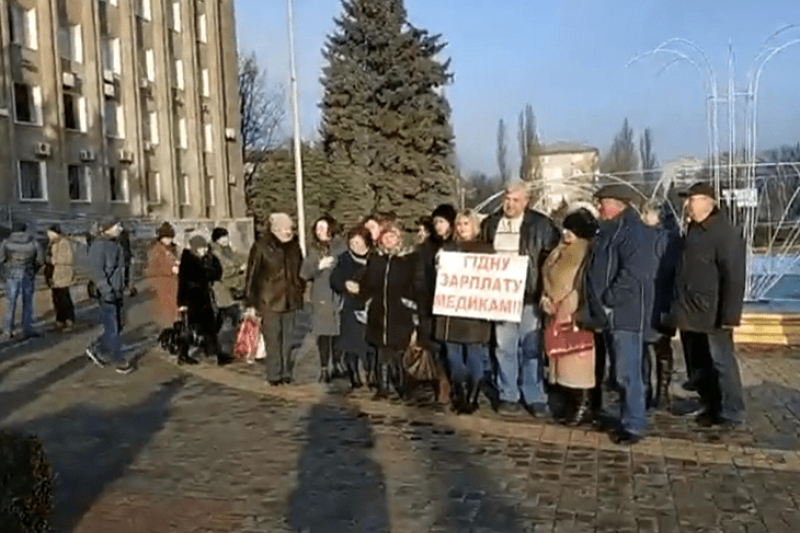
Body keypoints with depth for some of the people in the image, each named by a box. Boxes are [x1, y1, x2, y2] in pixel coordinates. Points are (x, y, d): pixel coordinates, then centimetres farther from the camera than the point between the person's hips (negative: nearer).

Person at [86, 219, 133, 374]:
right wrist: (107, 291, -22)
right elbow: (96, 271, -20)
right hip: (106, 294, -9)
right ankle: (119, 361, 6)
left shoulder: (115, 244, 14)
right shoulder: (99, 245, -14)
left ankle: (96, 350, 28)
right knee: (112, 328, -2)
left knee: (118, 326, 13)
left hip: (116, 292, 9)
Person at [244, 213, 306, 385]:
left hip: (291, 300, 5)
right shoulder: (261, 246, -6)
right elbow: (251, 274, -5)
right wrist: (250, 302, -7)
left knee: (289, 340, 8)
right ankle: (274, 374, 7)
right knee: (273, 340, -2)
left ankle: (287, 372, 19)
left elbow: (300, 269, 20)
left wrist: (301, 288, 13)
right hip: (269, 301, -4)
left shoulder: (294, 245, 9)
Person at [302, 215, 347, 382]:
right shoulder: (314, 250, 10)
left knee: (338, 331, 0)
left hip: (339, 296, -1)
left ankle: (338, 365, 16)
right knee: (323, 333, 0)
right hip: (320, 298, 2)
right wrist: (319, 266, -11)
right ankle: (324, 369, 6)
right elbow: (305, 273, 3)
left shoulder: (341, 247, 3)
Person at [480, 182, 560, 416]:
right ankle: (508, 395, 18)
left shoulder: (541, 224, -1)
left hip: (529, 296, -3)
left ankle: (535, 397, 11)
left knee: (532, 348, 2)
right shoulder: (490, 224, 9)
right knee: (504, 348, 8)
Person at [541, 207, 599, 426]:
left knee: (577, 357, -6)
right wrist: (547, 298, 3)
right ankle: (572, 404, 18)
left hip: (575, 313, -8)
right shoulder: (561, 252, 15)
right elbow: (549, 277, 17)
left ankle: (584, 406, 2)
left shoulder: (586, 253, -9)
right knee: (564, 357, 10)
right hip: (558, 312, 8)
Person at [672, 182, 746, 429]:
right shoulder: (693, 230, 13)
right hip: (690, 314, 9)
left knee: (722, 363, 0)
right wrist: (680, 308, 17)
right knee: (700, 365, 15)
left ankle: (731, 413, 11)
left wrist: (730, 315, -21)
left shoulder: (726, 234, -15)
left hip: (712, 316, -9)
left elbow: (734, 278, -18)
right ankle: (711, 407, 28)